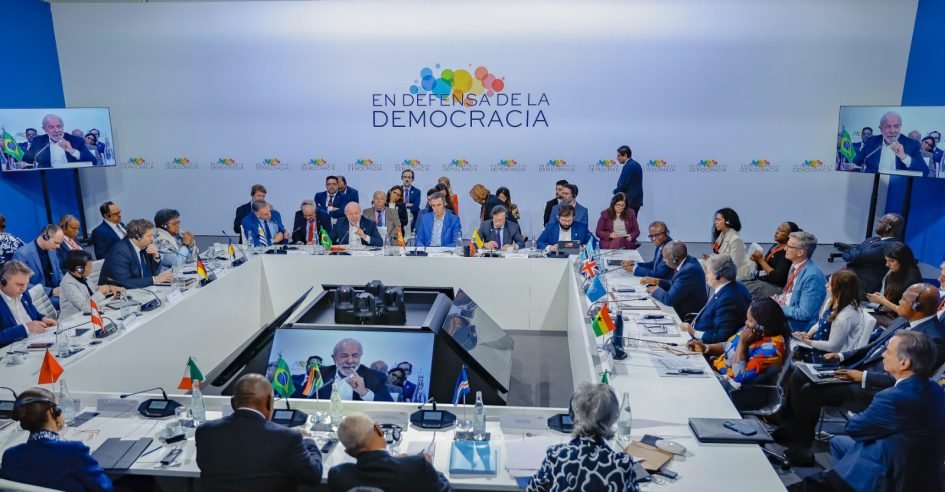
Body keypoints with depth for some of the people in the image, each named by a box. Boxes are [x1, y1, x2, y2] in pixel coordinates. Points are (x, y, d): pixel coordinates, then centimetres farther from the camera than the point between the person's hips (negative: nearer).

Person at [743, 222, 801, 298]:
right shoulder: (774, 246, 11)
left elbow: (778, 278, -21)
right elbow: (760, 268, 18)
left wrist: (761, 260, -17)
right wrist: (757, 260, -4)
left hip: (774, 287, -8)